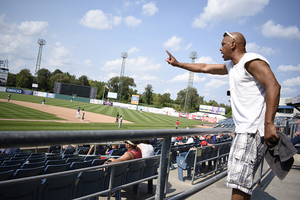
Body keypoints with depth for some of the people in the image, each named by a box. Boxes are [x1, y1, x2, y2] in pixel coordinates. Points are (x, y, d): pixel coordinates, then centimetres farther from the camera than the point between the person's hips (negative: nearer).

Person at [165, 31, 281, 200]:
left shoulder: (252, 61, -9)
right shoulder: (231, 66, 22)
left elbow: (273, 86, -21)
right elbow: (204, 68, 31)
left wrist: (269, 124, -28)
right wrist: (178, 64, 36)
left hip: (254, 130, -10)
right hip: (244, 130, 10)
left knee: (239, 182, -13)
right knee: (240, 182, 14)